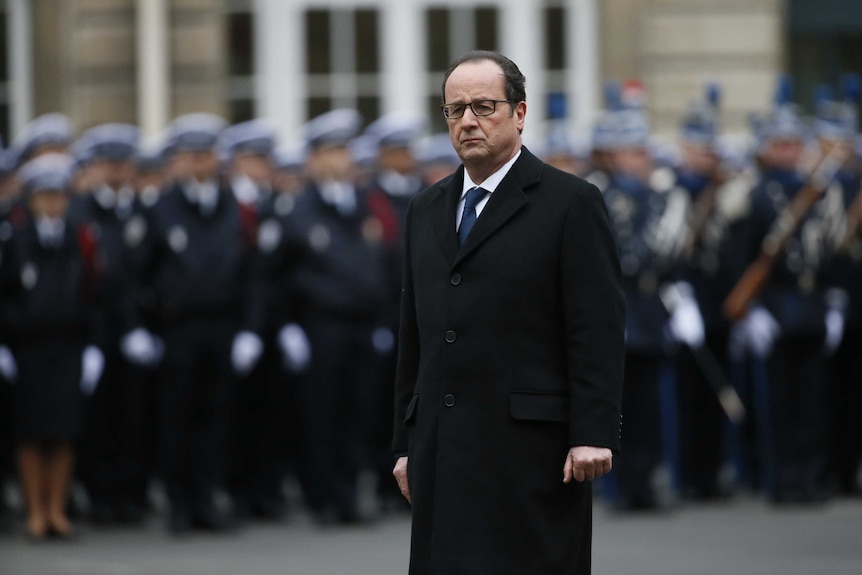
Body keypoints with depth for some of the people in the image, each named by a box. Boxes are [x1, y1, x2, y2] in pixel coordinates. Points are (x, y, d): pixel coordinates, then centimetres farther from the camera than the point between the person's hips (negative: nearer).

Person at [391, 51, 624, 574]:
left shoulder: (572, 203, -1)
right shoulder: (427, 211, 18)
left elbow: (598, 330, -7)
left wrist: (594, 434, -14)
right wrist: (407, 443, 15)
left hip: (530, 448, -6)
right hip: (443, 451, 6)